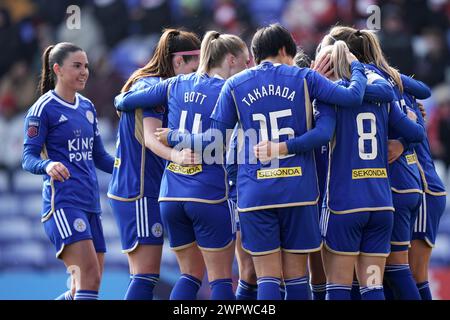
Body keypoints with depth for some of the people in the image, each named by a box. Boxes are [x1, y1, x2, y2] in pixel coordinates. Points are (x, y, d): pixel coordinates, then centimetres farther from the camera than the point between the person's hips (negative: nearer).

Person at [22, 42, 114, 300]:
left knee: (87, 286, 6)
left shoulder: (87, 107, 17)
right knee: (89, 278, -21)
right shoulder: (44, 108, -4)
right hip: (62, 202, -8)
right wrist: (48, 165, -29)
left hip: (90, 202, 8)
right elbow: (28, 157, -8)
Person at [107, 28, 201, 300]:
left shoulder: (145, 84, 17)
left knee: (143, 274, 9)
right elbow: (150, 138, -29)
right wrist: (175, 155, -47)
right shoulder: (153, 86, -14)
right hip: (141, 192, -10)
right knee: (147, 275, -12)